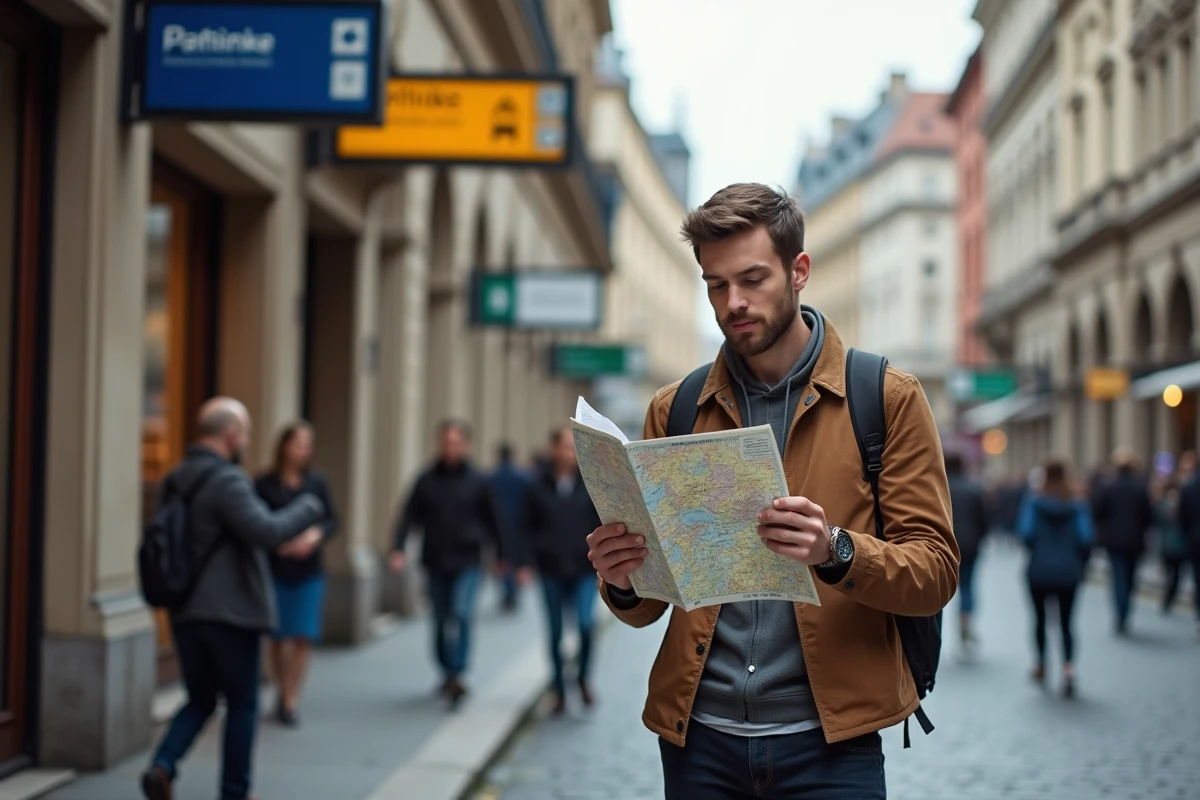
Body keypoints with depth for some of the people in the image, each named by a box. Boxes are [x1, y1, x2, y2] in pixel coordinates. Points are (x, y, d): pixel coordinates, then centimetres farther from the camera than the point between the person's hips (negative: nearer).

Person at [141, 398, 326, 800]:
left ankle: (163, 765, -5)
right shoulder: (226, 480, -17)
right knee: (242, 705, 9)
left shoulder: (175, 480, 11)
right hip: (230, 612, -7)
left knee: (200, 701, 17)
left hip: (186, 613, 7)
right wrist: (309, 508, -12)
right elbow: (266, 531, -28)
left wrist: (287, 539, 23)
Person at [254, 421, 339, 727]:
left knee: (303, 638, -4)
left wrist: (317, 534, -17)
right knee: (278, 637, 3)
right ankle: (282, 692, 24)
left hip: (308, 572, 1)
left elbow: (332, 520, 3)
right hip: (274, 570, -1)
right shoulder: (264, 484, -3)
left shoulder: (317, 482, 2)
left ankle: (291, 702, 4)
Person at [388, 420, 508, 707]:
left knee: (460, 615, -18)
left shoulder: (478, 481, -1)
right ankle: (447, 673, 27)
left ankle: (456, 675, -17)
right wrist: (398, 548, -14)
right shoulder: (427, 480, 2)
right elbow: (410, 516, -2)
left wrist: (501, 554, 10)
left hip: (467, 563, -2)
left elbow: (493, 519, 6)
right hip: (435, 563, 2)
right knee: (441, 621, 11)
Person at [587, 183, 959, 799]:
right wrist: (623, 583, -11)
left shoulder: (888, 398, 1)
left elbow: (935, 572, -4)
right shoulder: (674, 411, 8)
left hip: (827, 741, -2)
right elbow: (646, 605, 12)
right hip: (699, 738, 3)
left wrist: (835, 550, -22)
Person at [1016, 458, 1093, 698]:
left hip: (1039, 570, -1)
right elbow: (1085, 538, -8)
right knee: (1066, 622, 4)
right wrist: (1081, 565, 6)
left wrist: (1037, 551, 7)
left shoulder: (1034, 501, -6)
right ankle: (1068, 670, -15)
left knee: (1040, 617, 18)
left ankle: (1041, 665, 28)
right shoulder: (1078, 504, -2)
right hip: (1068, 572, 1)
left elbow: (1026, 532, -13)